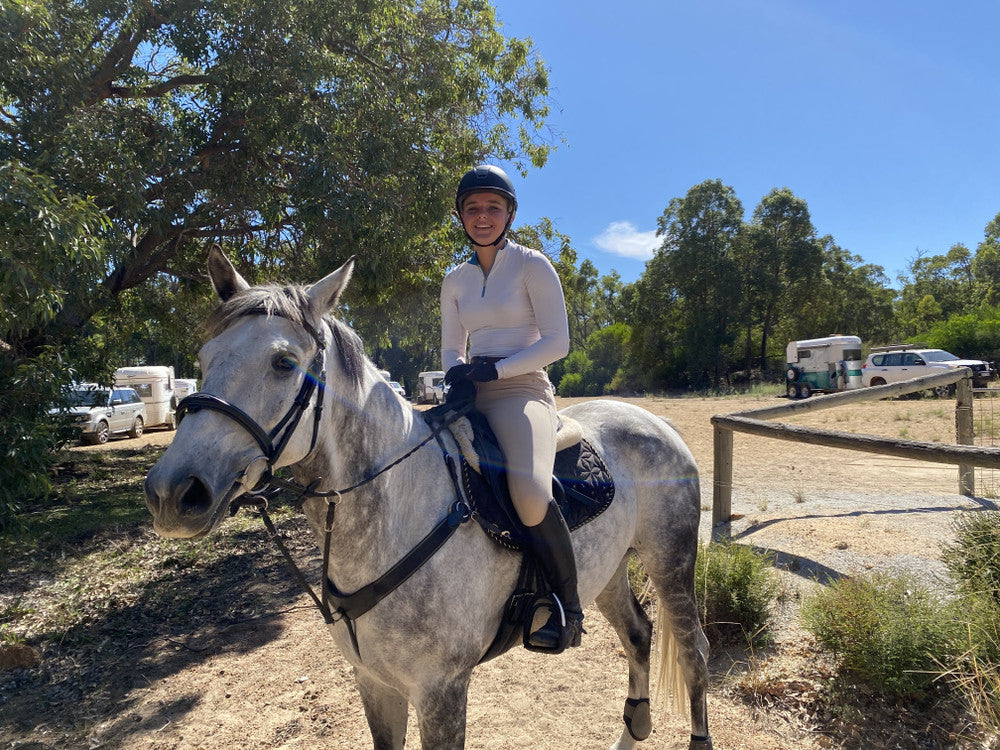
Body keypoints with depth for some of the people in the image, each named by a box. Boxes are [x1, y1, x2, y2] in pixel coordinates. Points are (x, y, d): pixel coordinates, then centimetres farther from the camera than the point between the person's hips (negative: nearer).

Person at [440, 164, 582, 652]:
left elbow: (556, 342, -6)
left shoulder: (532, 265, 1)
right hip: (471, 397, 6)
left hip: (522, 391, -6)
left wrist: (494, 369, -14)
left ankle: (567, 605, -7)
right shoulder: (455, 281, 17)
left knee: (528, 489, -33)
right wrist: (458, 372, -5)